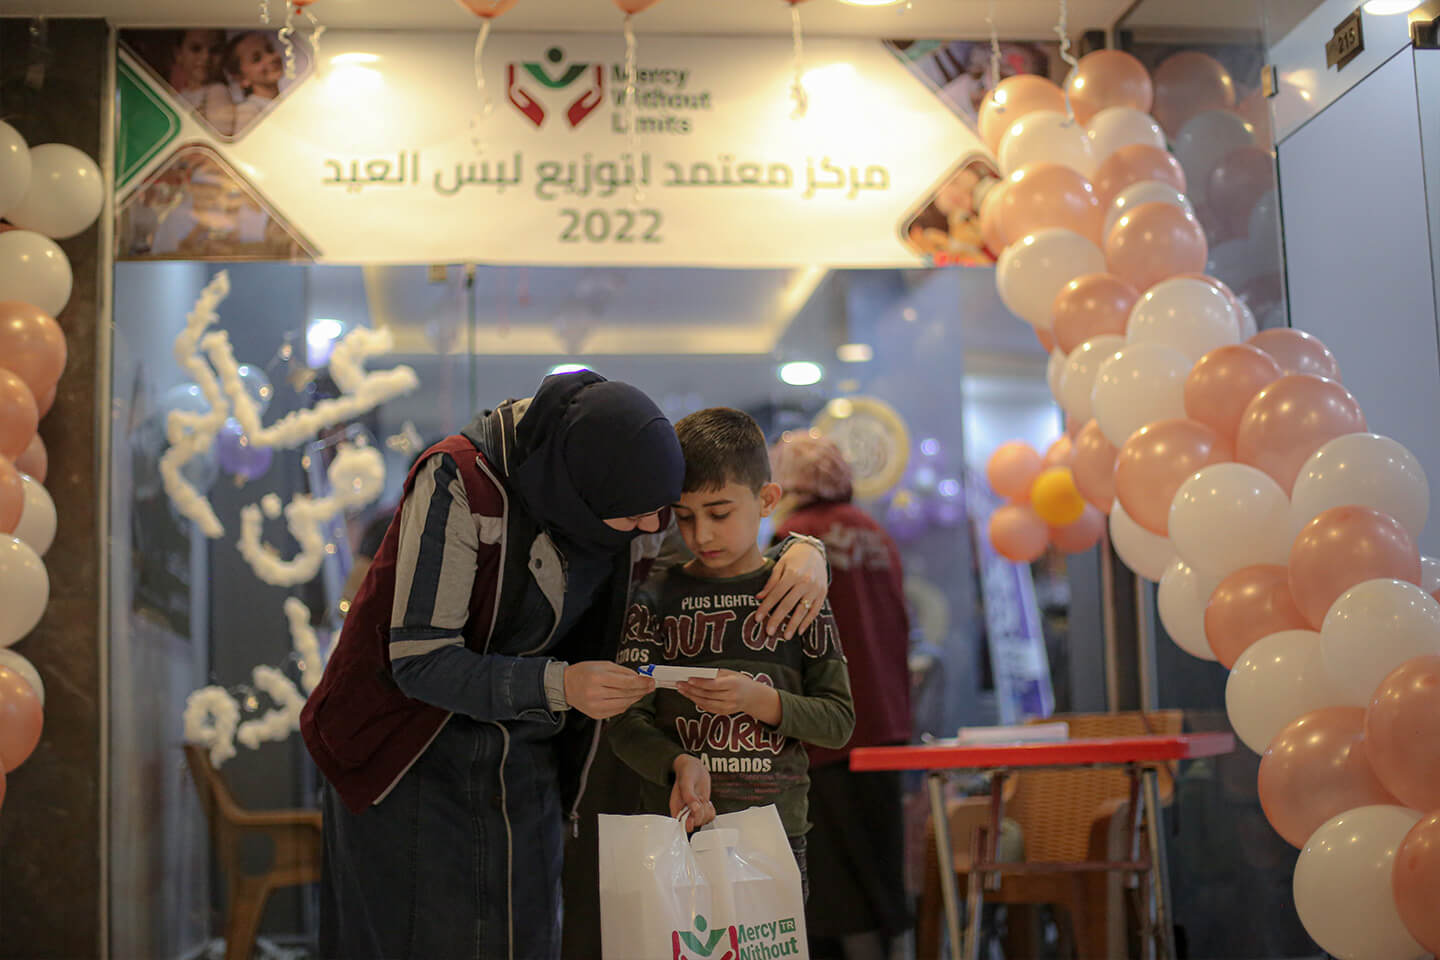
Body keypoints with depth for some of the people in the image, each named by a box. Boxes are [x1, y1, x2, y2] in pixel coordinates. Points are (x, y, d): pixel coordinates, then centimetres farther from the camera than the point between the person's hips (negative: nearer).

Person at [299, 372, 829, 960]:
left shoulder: (637, 502, -9)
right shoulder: (460, 484, -25)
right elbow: (419, 659, -24)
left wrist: (806, 552, -16)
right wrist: (558, 685, -35)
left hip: (527, 770, 5)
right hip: (415, 763, -4)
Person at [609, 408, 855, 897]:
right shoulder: (657, 598, 4)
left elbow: (839, 720, 2)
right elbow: (628, 720, -2)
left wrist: (761, 700, -14)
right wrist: (679, 764, -21)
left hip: (776, 833, 0)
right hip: (677, 832, 0)